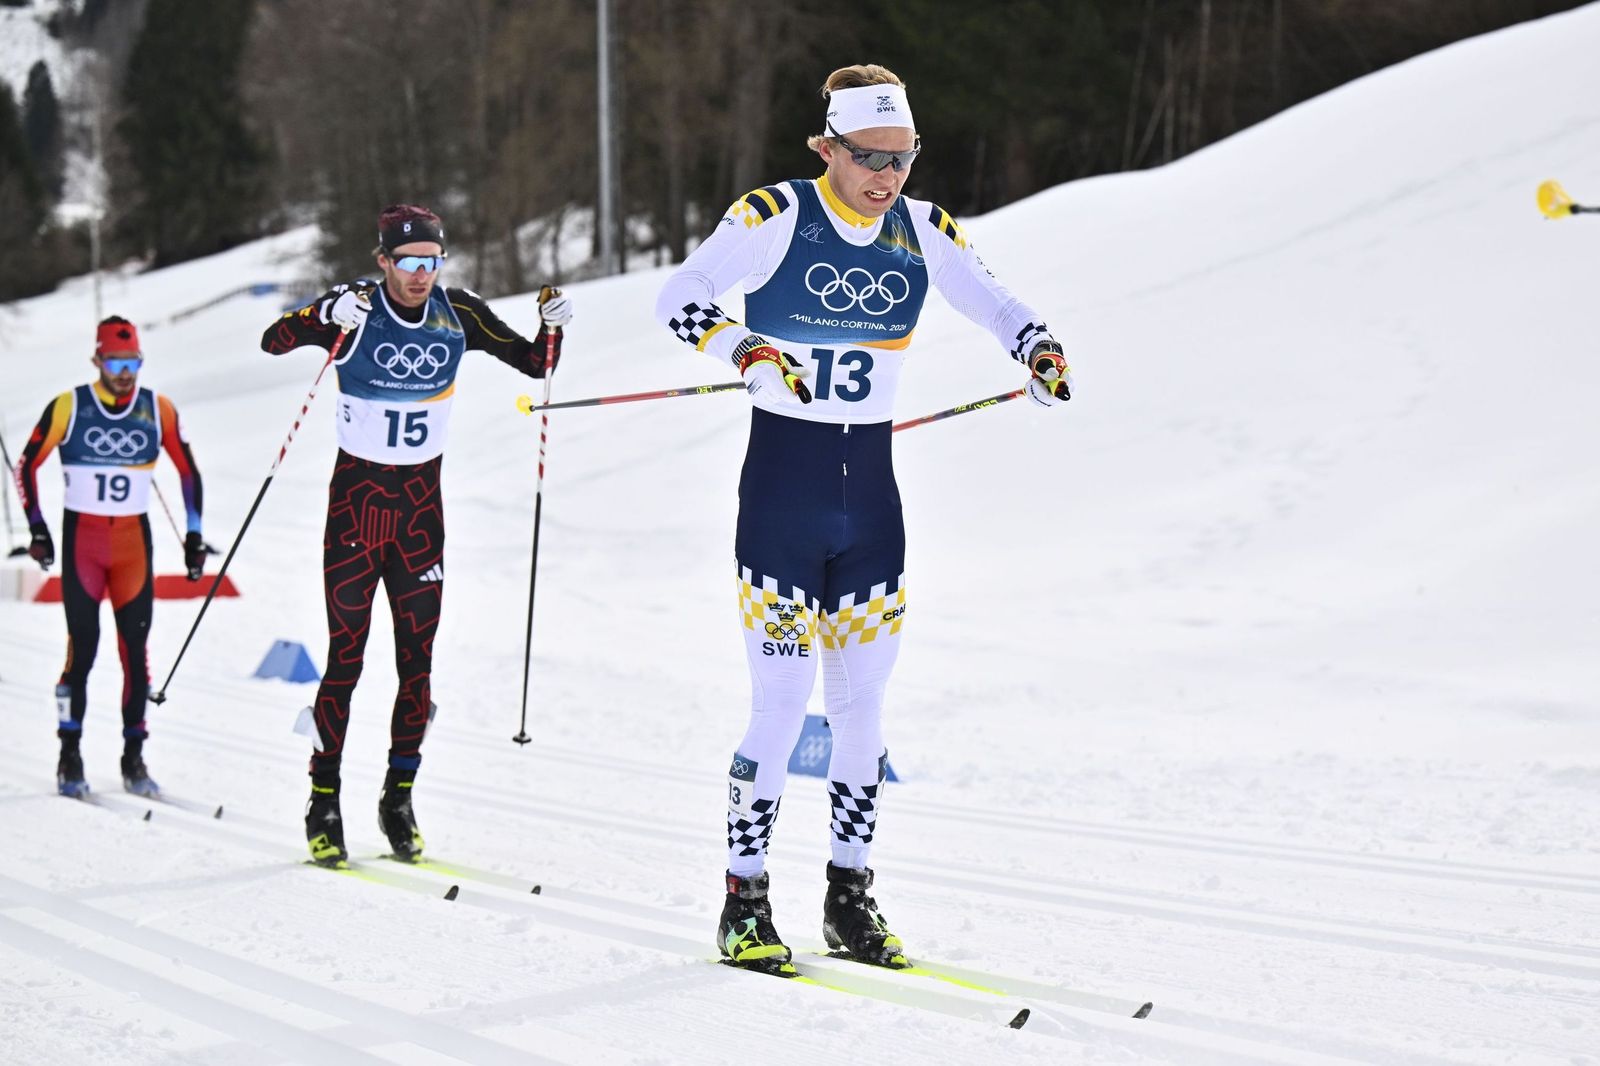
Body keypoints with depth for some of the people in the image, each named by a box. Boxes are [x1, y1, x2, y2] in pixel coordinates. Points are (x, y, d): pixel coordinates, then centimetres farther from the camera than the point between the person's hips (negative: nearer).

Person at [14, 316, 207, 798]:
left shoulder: (159, 410, 0)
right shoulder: (68, 408, -6)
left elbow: (188, 471, 10)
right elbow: (27, 466, 3)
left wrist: (194, 534, 6)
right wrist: (37, 528, -3)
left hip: (133, 539, 2)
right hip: (81, 536, -2)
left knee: (135, 648, 0)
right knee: (82, 646, -7)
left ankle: (134, 758, 7)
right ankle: (70, 756, 1)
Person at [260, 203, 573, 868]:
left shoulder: (458, 315, 0)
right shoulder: (355, 311, -9)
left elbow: (535, 365, 9)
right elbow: (272, 342, -20)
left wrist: (553, 326, -11)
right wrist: (329, 316, -37)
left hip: (421, 502, 3)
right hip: (356, 496, -3)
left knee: (418, 660, 2)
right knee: (345, 657, -5)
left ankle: (399, 799, 13)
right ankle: (324, 802, 3)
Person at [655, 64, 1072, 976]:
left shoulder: (924, 231, 3)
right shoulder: (774, 217, -9)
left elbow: (995, 304, 10)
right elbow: (678, 299, -9)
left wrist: (1040, 350, -11)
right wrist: (748, 349, -26)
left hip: (871, 485, 5)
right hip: (783, 480, -4)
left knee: (864, 697, 7)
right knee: (785, 696, -8)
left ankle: (851, 897, 19)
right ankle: (745, 900, 4)